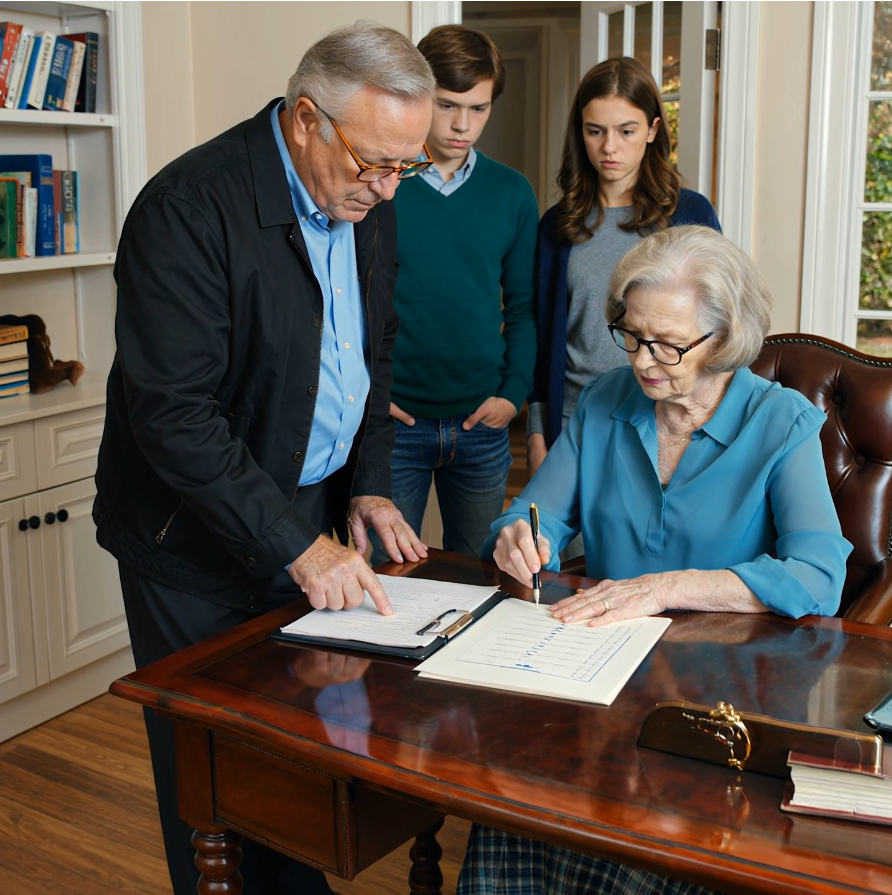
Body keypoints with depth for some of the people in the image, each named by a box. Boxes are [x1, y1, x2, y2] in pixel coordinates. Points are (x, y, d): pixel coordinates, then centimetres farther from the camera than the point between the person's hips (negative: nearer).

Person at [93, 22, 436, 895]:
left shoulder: (367, 206, 2)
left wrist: (366, 487, 3)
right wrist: (296, 544, -26)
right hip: (199, 543, -6)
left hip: (314, 520, 6)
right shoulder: (188, 208, -23)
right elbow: (173, 412, -26)